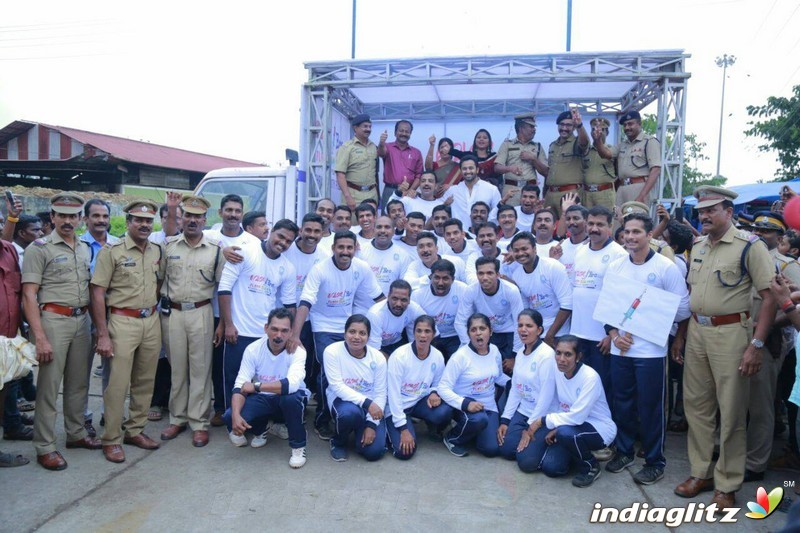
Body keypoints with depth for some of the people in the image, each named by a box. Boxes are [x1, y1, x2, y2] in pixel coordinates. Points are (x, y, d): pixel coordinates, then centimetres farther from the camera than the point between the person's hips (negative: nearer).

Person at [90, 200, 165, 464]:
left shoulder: (158, 251, 8)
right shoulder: (112, 251, -6)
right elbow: (98, 293, -8)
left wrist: (153, 311, 9)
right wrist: (103, 334, -12)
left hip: (151, 321, 5)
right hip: (123, 322, -5)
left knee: (145, 382, 11)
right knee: (118, 384, -2)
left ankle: (135, 430, 26)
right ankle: (112, 439, 11)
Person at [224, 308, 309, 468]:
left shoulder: (297, 351, -23)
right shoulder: (253, 349, -15)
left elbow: (292, 384, -40)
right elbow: (240, 385, -19)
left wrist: (255, 386, -35)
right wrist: (236, 415, -36)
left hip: (289, 399, -3)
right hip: (263, 398, 3)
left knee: (291, 397, -38)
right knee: (229, 417, -22)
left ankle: (298, 446, -11)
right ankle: (262, 427, 14)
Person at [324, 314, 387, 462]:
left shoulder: (378, 357, -9)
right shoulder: (332, 351, -16)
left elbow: (380, 393, -6)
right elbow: (337, 386, -22)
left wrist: (371, 424, -16)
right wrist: (366, 402, -32)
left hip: (371, 406, 2)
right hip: (343, 400, -2)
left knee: (374, 451, -16)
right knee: (349, 412, -39)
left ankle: (362, 429, 21)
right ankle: (338, 442, -2)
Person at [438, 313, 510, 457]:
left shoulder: (494, 350, -2)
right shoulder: (460, 356, -19)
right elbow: (443, 388, -21)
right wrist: (465, 403, -33)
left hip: (489, 406, 5)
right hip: (465, 406, -5)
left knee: (492, 449, -11)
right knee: (479, 419, -37)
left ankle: (474, 432, 23)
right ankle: (452, 438, -6)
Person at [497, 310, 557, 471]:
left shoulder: (547, 355, -21)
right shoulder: (520, 353, 4)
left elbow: (547, 395, -20)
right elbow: (514, 389, 8)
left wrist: (531, 427, -15)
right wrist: (505, 420, 4)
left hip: (542, 417, -7)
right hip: (522, 412, 7)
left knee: (527, 461, -14)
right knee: (506, 449, -2)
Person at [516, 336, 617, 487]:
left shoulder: (590, 377, -26)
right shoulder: (556, 371, -8)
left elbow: (577, 416, -30)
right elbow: (554, 405, -1)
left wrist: (542, 421, -23)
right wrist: (554, 428, -15)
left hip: (599, 428, -5)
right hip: (569, 424, 6)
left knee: (565, 432, -36)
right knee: (550, 467, -12)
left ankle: (591, 466, -6)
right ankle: (578, 452, 20)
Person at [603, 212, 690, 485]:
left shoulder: (666, 267, -7)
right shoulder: (615, 266, 5)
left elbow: (683, 309, -7)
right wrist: (614, 334, -4)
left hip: (651, 350, -4)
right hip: (620, 348, 4)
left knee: (650, 406, 6)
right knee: (622, 403, 14)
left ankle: (655, 462, 22)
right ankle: (624, 452, 32)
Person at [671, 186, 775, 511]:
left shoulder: (749, 246, -9)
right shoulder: (697, 247, 10)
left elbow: (770, 296, -12)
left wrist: (756, 344, -17)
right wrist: (680, 334, 14)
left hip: (730, 333, -6)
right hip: (696, 331, 6)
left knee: (731, 412, 4)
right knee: (696, 405, 12)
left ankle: (727, 484, 18)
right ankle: (701, 472, 27)